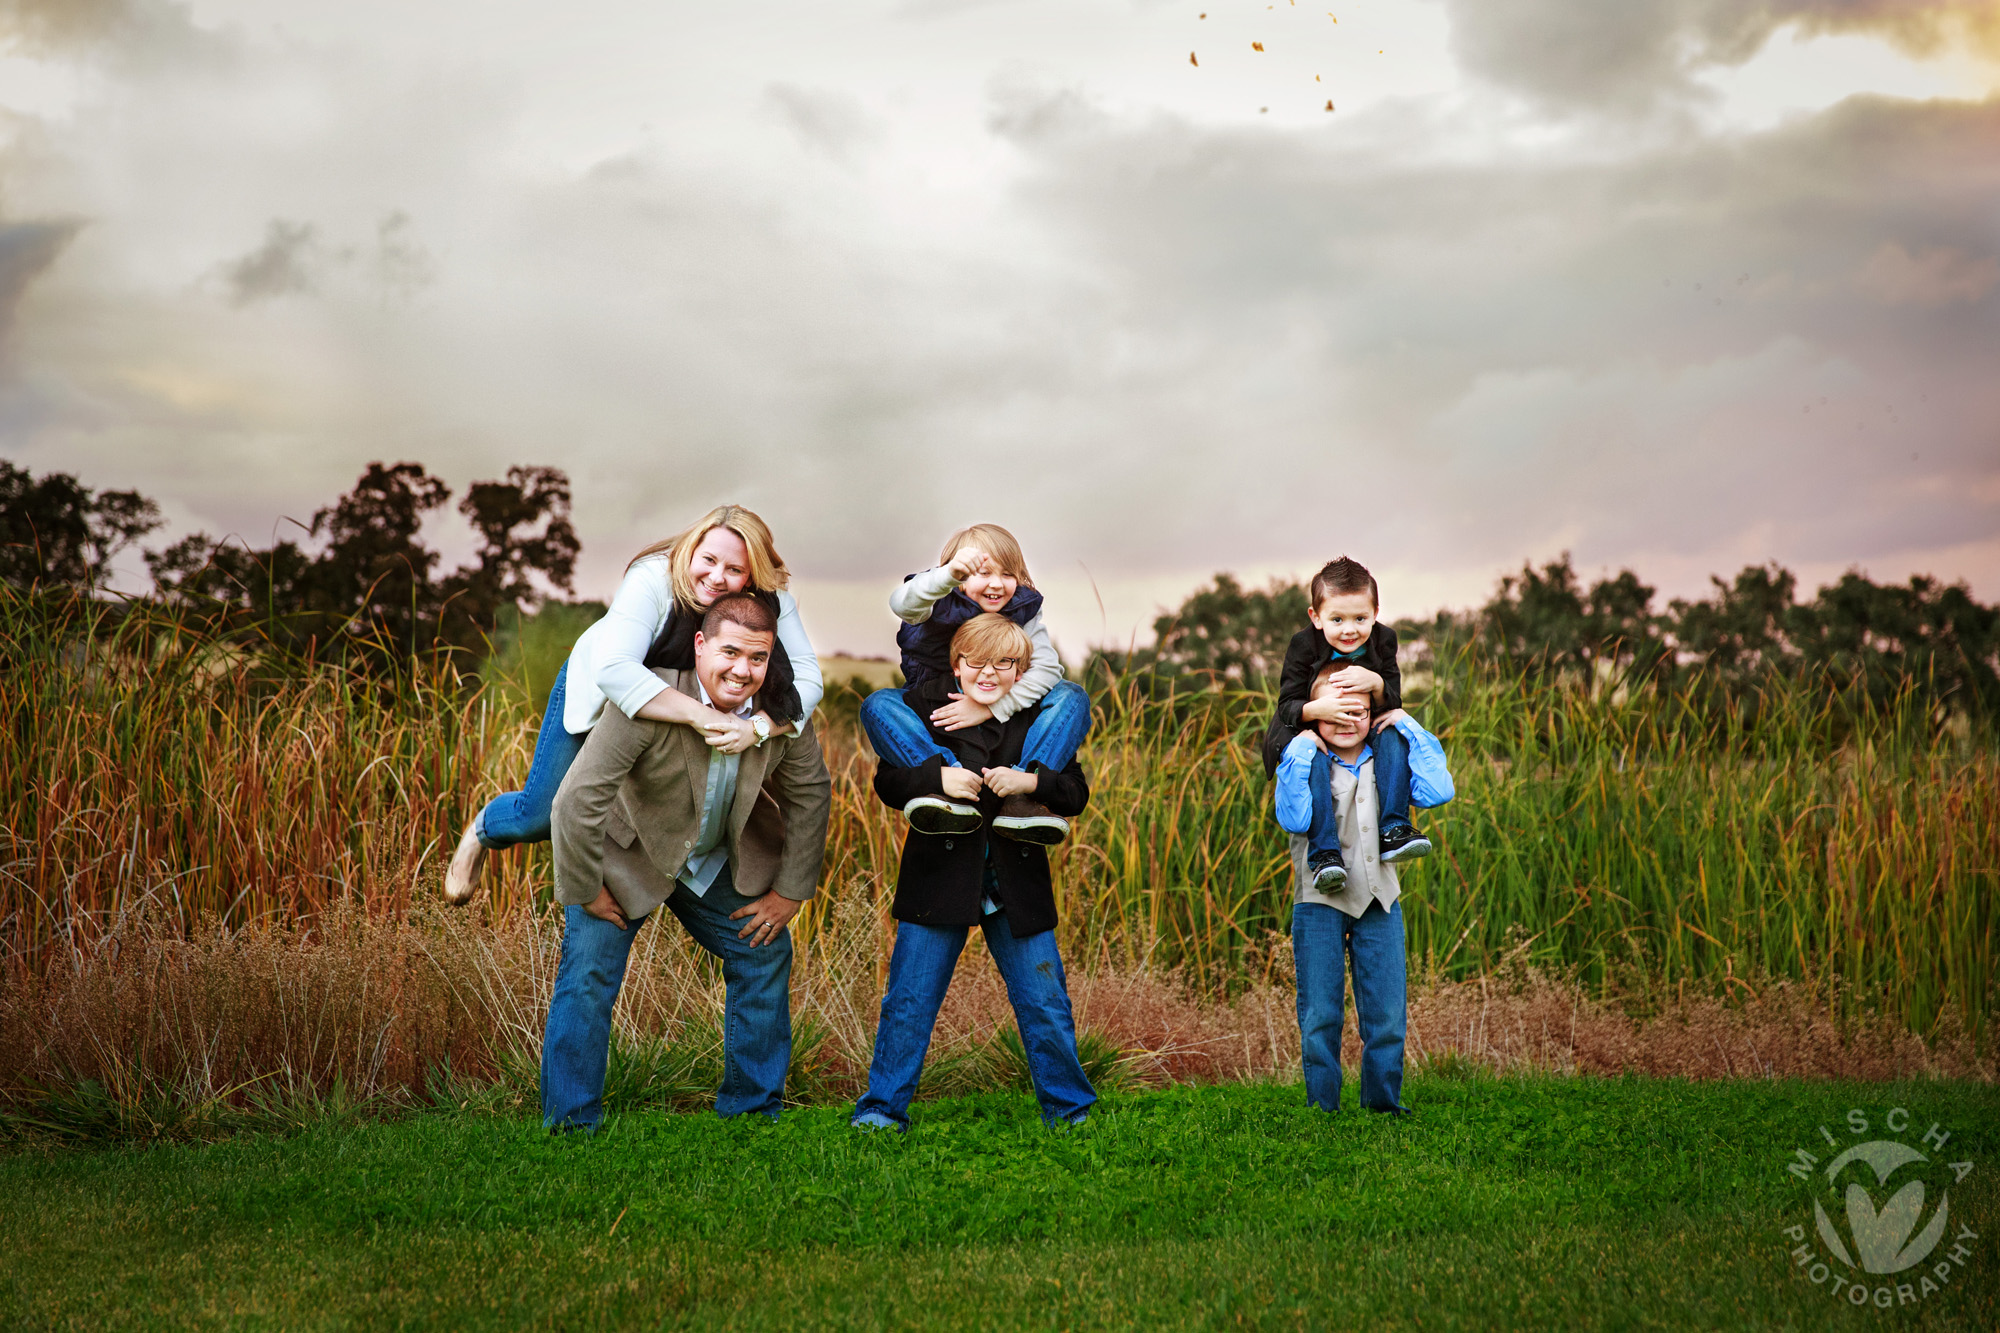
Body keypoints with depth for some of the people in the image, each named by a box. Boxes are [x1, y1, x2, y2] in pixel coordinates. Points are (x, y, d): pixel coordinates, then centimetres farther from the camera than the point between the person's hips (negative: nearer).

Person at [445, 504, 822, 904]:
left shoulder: (772, 602, -28)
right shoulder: (651, 581, -38)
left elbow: (807, 679, -32)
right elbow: (613, 670, -50)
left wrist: (756, 728, -51)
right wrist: (699, 715, -58)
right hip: (598, 691, -3)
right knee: (541, 815, 3)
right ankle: (481, 831, 37)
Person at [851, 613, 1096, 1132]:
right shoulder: (925, 704, -2)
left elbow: (1076, 794, -1)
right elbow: (887, 781, -3)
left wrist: (1031, 781, -20)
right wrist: (936, 777, -21)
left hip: (1015, 884, 1)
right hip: (940, 879, -1)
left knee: (1044, 1002, 6)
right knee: (909, 1001, 2)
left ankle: (1068, 1108, 22)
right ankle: (882, 1107, 14)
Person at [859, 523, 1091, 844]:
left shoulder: (1022, 608, -5)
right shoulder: (943, 604, -14)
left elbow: (1047, 667, -16)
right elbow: (902, 603, -38)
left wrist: (992, 707, -29)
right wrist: (949, 574, -59)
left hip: (1007, 720, 2)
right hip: (934, 723, -2)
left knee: (1073, 697, -20)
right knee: (878, 706, -29)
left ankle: (1020, 795, -38)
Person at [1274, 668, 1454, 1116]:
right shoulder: (1302, 760, -1)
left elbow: (1437, 791, -8)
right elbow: (1295, 820, -18)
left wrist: (1408, 727, -3)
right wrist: (1301, 752, -17)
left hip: (1379, 899, 3)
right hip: (1319, 899, -2)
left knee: (1388, 1015, 2)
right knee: (1319, 1015, 0)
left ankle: (1383, 1103, 16)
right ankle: (1322, 1108, 11)